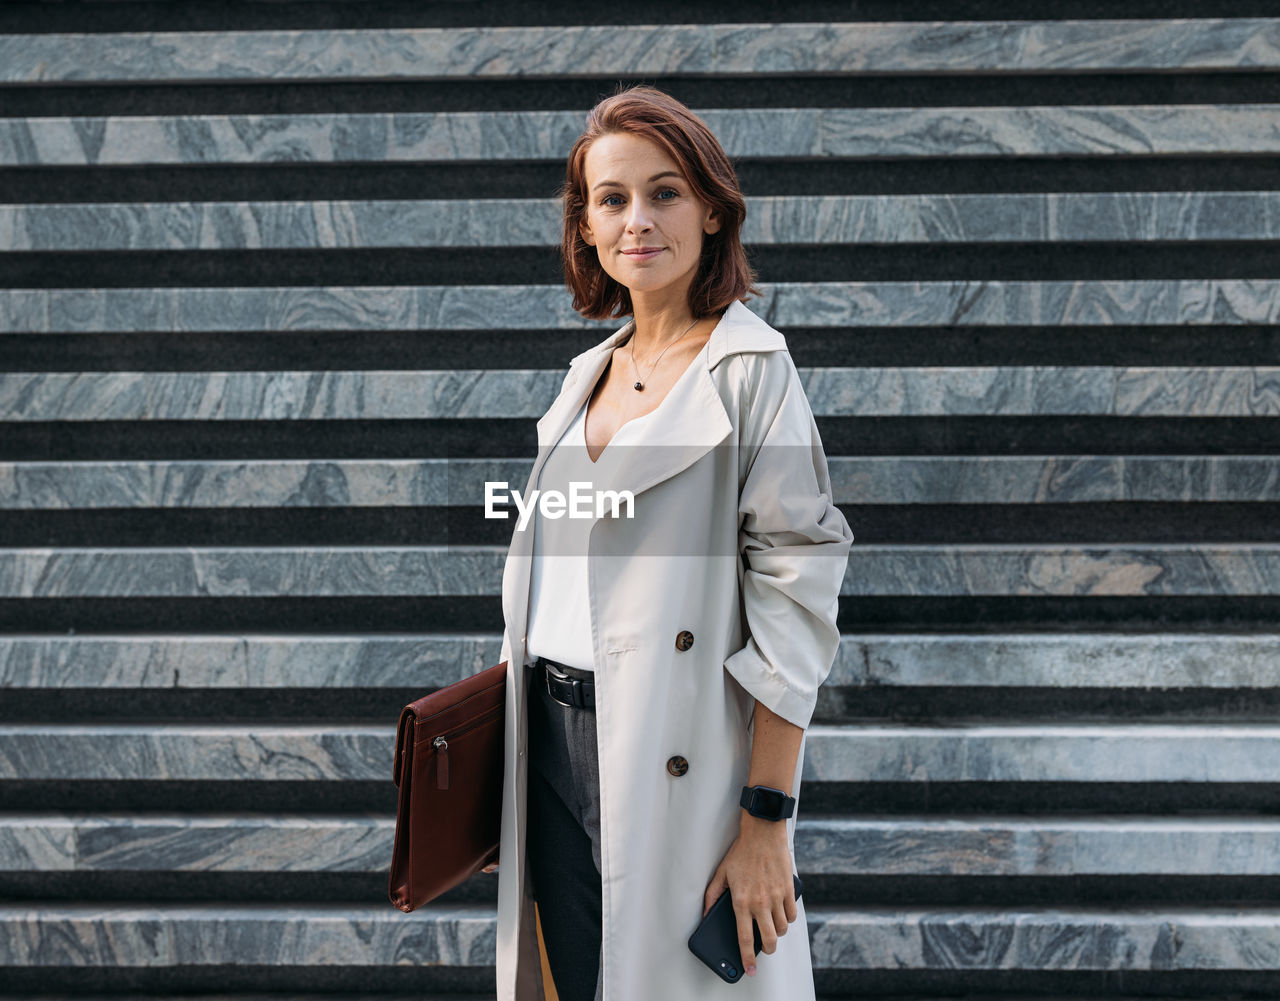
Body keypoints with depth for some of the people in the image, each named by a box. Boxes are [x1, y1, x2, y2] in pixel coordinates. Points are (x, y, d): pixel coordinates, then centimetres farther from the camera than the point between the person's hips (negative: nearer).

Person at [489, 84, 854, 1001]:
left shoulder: (750, 367, -9)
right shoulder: (591, 371, 12)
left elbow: (796, 591, -15)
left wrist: (768, 818, -18)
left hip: (674, 752, -6)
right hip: (554, 737, 6)